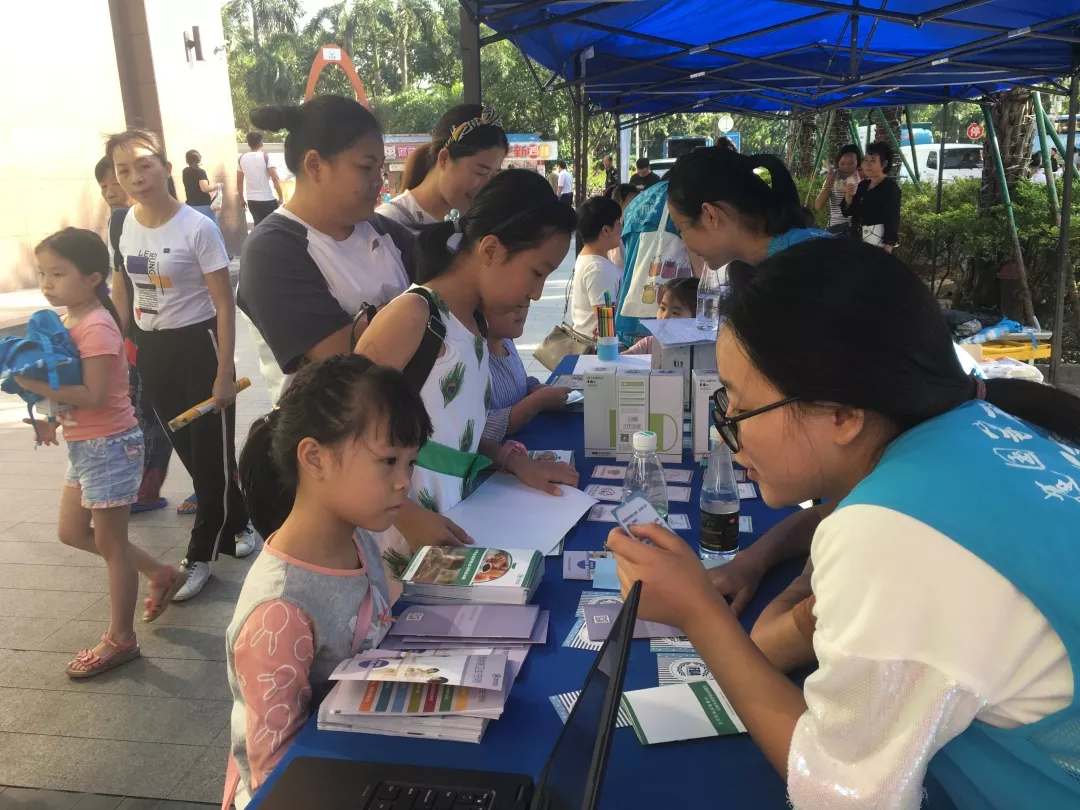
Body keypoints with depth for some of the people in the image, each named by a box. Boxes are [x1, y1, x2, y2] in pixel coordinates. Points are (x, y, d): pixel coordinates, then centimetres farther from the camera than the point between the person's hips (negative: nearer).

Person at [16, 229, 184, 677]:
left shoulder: (96, 328, -21)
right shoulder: (72, 321, 8)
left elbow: (93, 395, -28)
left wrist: (35, 385, -28)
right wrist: (53, 417, 3)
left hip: (109, 445, -10)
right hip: (84, 445, 10)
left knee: (110, 542, 2)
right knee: (71, 531, 18)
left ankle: (120, 639, 18)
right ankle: (160, 573, 32)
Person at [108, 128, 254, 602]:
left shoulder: (197, 228, -16)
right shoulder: (123, 225, 0)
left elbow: (224, 304, -14)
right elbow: (121, 292, 12)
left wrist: (224, 373, -16)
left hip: (197, 345, -6)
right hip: (150, 350, 6)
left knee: (211, 453, 2)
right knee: (189, 451, 15)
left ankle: (201, 555, 15)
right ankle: (235, 525, 35)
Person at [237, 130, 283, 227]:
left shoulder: (241, 159, 4)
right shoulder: (266, 157, -10)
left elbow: (239, 181, 9)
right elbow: (275, 179, -15)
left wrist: (242, 199, 18)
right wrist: (281, 197, -7)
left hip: (252, 200, 4)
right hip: (268, 200, -4)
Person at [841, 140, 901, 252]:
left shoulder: (890, 187, -8)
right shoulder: (863, 185, 13)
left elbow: (893, 220, -13)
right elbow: (847, 212, 12)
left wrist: (888, 249, -20)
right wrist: (848, 197, -9)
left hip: (878, 244, -7)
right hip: (858, 241, 7)